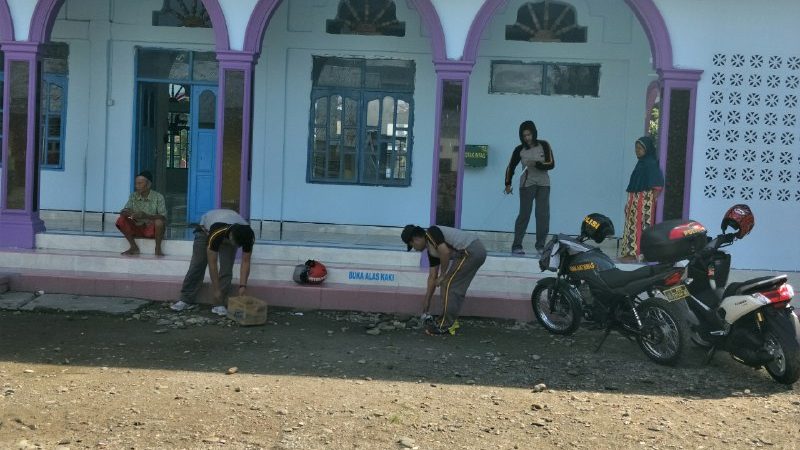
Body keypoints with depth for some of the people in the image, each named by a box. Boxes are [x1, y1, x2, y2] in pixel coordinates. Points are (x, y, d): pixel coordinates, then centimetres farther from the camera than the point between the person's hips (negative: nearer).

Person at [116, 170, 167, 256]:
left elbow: (163, 217, -21)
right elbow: (123, 212, -5)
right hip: (137, 229, 4)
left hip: (152, 229, -4)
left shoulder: (158, 197, -12)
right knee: (121, 220, -19)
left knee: (159, 221, -35)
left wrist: (146, 216, -36)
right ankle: (133, 247, -6)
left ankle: (158, 248, -14)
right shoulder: (133, 196, 0)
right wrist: (129, 213, -30)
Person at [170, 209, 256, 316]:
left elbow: (246, 262, -25)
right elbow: (212, 263, -38)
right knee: (197, 265, -5)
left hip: (228, 235, 2)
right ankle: (186, 300, 6)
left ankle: (219, 304, -7)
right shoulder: (216, 233, -46)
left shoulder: (246, 235, -36)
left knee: (226, 269, -13)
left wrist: (243, 286, -33)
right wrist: (216, 290, -36)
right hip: (206, 229, -2)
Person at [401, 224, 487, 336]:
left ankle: (446, 325, 4)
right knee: (456, 288, 18)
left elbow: (445, 252, -21)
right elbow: (432, 276, 25)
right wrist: (427, 301, 29)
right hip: (477, 251, 10)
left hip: (471, 251, -10)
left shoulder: (431, 233, -6)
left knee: (448, 285, -2)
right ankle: (451, 320, 25)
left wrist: (442, 275, -7)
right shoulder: (431, 250, 20)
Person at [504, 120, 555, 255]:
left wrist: (536, 164, -20)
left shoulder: (544, 145, -1)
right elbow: (511, 167, 8)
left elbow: (551, 164, -5)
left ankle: (541, 245, 6)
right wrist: (508, 184, 0)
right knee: (524, 214, -6)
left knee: (543, 215, -2)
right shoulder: (520, 150, 0)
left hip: (543, 184, 1)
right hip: (527, 184, -1)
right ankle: (516, 246, -3)